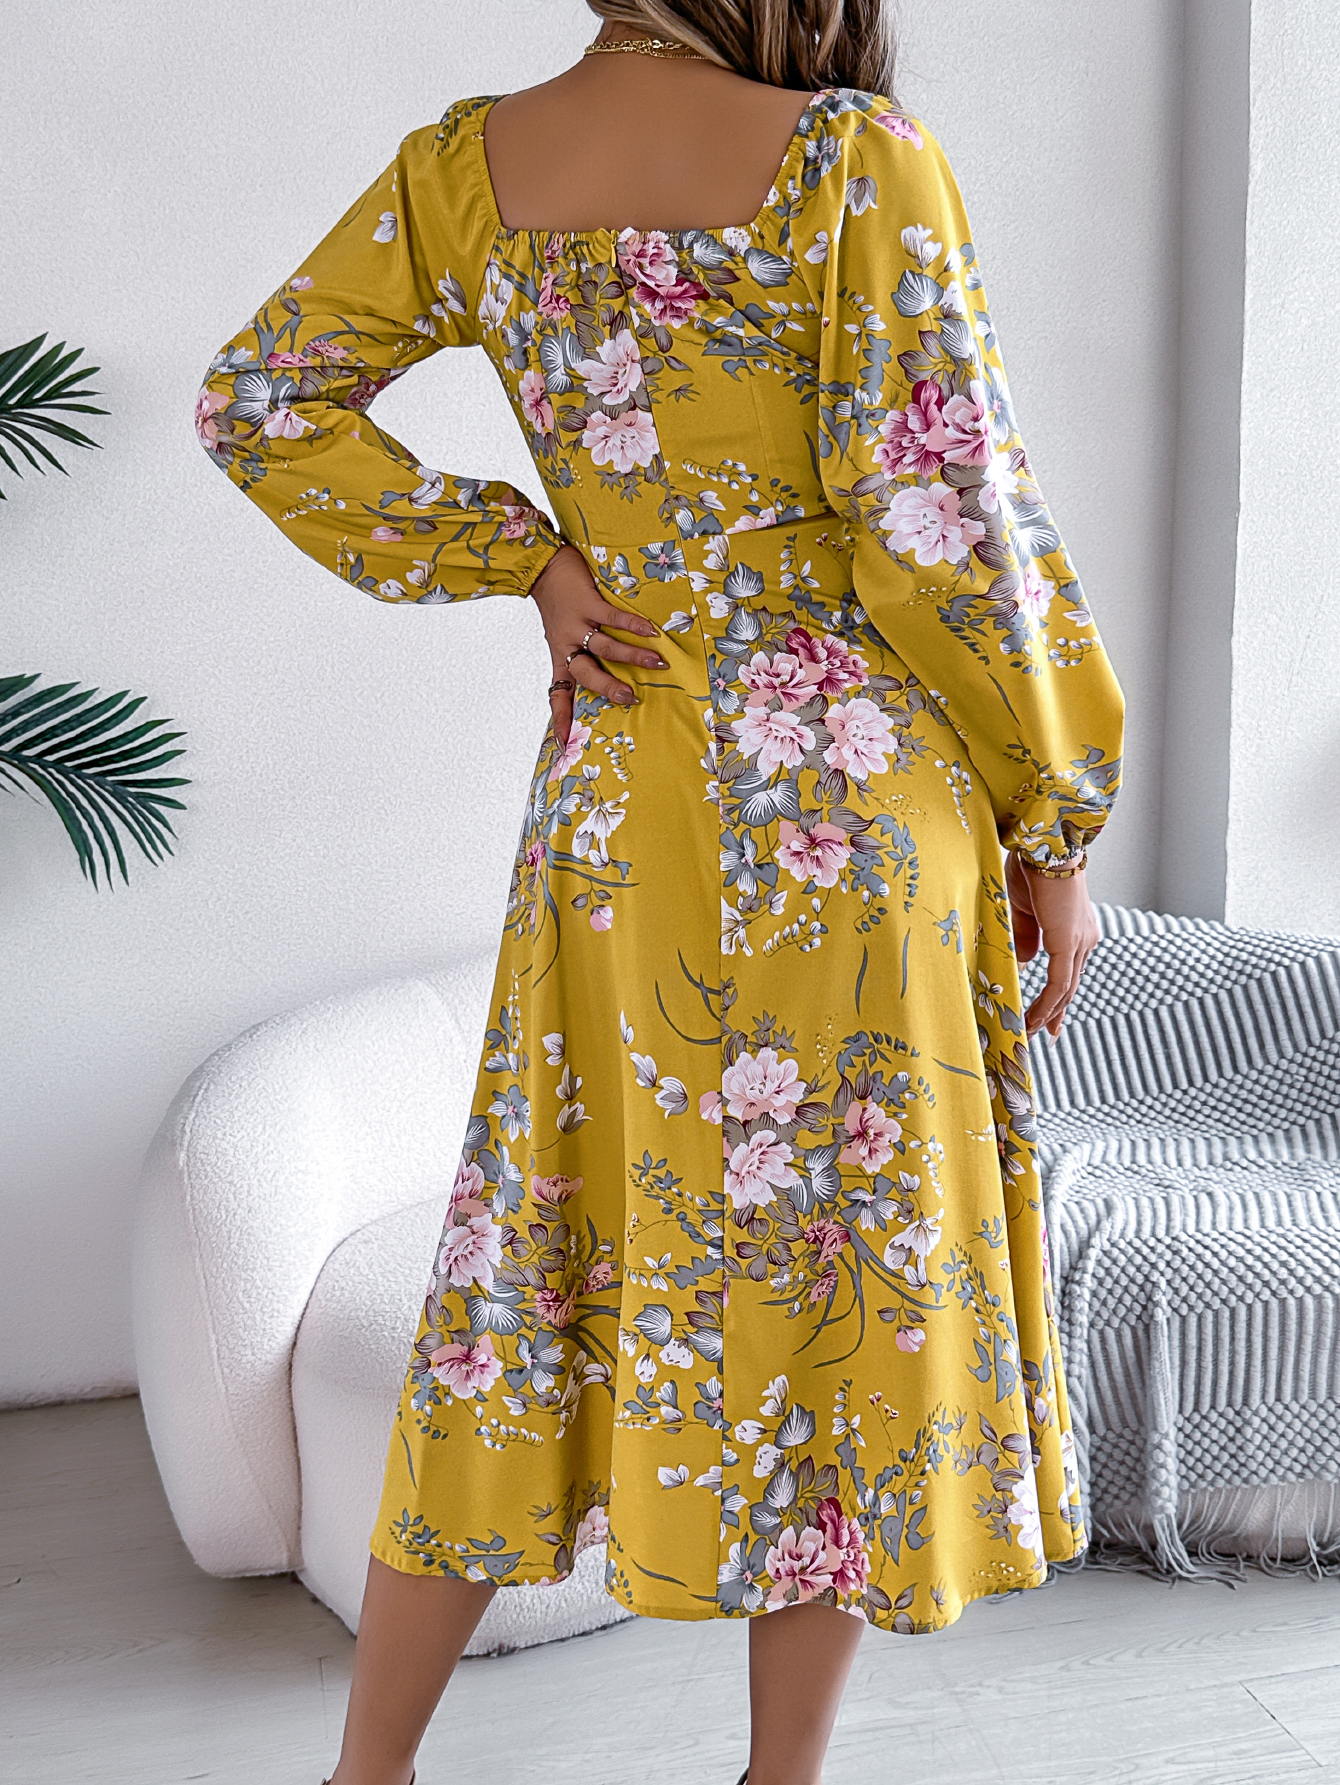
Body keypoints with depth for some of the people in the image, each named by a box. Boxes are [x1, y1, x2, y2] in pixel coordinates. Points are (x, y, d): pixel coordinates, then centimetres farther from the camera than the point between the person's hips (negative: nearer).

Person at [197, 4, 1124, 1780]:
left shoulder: (467, 165, 7)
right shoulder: (851, 161, -8)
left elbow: (259, 401, 10)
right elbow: (941, 522, -12)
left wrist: (522, 559, 7)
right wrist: (1058, 824, -2)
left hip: (611, 802, 5)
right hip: (852, 796, -4)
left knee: (542, 1250, 14)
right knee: (848, 1263, 9)